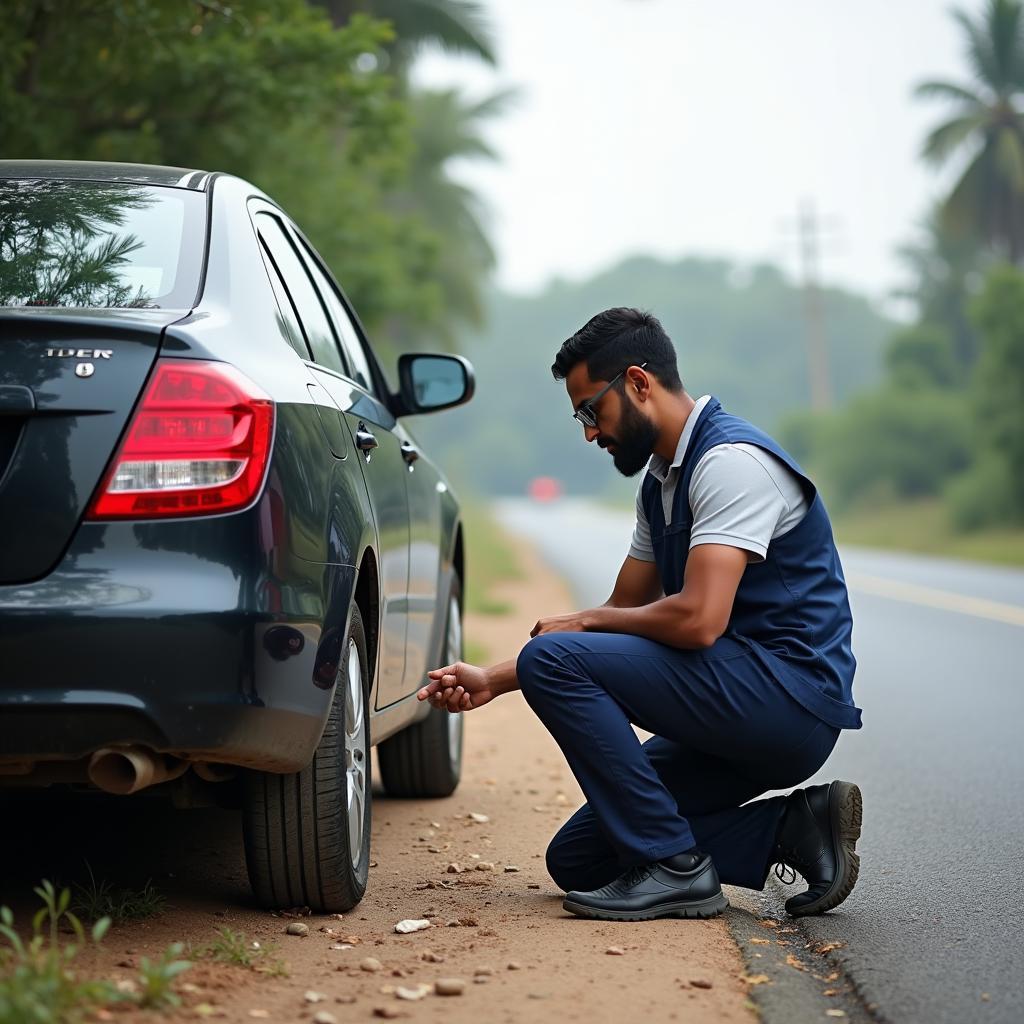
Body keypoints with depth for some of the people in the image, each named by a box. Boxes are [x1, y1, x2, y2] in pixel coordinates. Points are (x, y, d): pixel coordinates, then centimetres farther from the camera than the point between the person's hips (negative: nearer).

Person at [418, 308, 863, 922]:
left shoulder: (731, 460, -16)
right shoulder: (661, 480, 15)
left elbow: (698, 620, -26)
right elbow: (624, 616, 20)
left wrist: (584, 623, -8)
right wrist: (491, 682, 11)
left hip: (791, 692, -10)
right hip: (748, 709, 10)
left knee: (553, 660, -20)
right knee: (578, 860, 8)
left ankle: (675, 868, -16)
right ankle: (794, 827, 4)